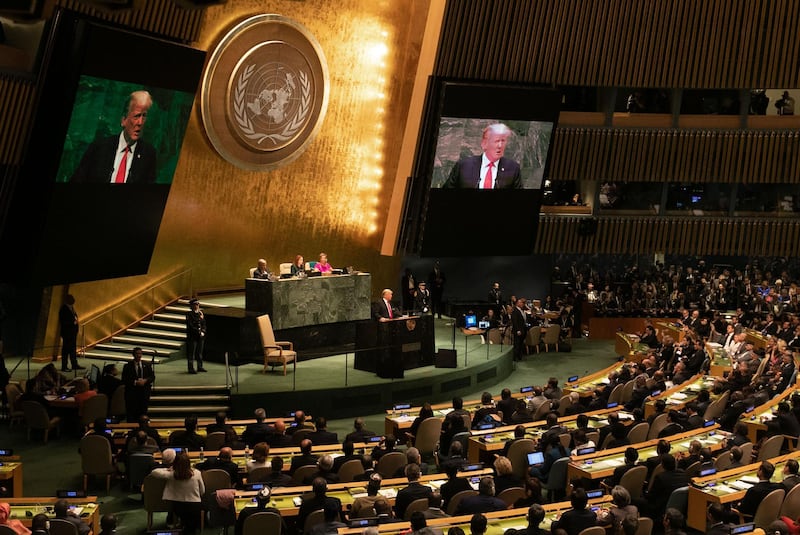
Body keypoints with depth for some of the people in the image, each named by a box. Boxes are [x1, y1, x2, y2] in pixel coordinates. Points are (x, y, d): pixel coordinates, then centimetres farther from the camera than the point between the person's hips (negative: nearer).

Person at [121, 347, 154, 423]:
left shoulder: (147, 365, 13)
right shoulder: (127, 366, 4)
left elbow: (152, 377, 9)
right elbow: (124, 380, -2)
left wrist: (145, 380, -10)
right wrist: (135, 382, -15)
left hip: (144, 392, 2)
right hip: (132, 393, -2)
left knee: (143, 412, 0)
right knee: (131, 413, -6)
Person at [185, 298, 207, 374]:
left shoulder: (201, 313, 12)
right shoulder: (189, 314, -6)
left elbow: (204, 324, 13)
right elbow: (190, 325, -13)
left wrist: (203, 332, -3)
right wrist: (198, 332, -14)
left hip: (201, 336, 6)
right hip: (192, 336, -6)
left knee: (200, 352, 11)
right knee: (191, 353, -4)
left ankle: (200, 367, 19)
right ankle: (191, 368, -2)